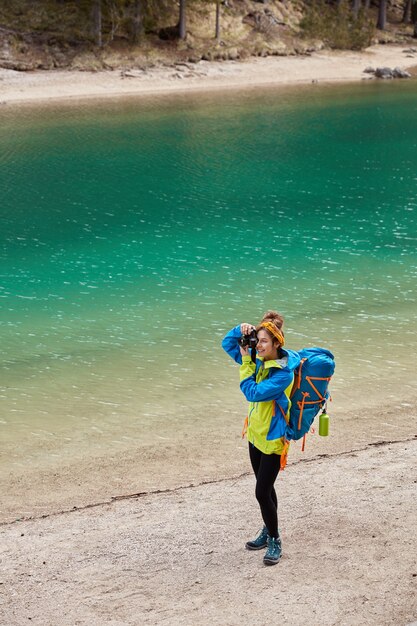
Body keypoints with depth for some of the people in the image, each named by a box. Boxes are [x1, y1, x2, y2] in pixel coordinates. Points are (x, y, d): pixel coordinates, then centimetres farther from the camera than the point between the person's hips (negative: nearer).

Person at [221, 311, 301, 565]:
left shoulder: (284, 372, -23)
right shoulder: (260, 361, 0)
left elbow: (253, 393, -27)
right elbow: (228, 344, 10)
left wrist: (246, 361, -22)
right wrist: (241, 330, -10)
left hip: (272, 438, -8)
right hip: (256, 434, 8)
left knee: (262, 492, -7)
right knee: (265, 488, 21)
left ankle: (275, 542, 9)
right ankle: (268, 532, 36)